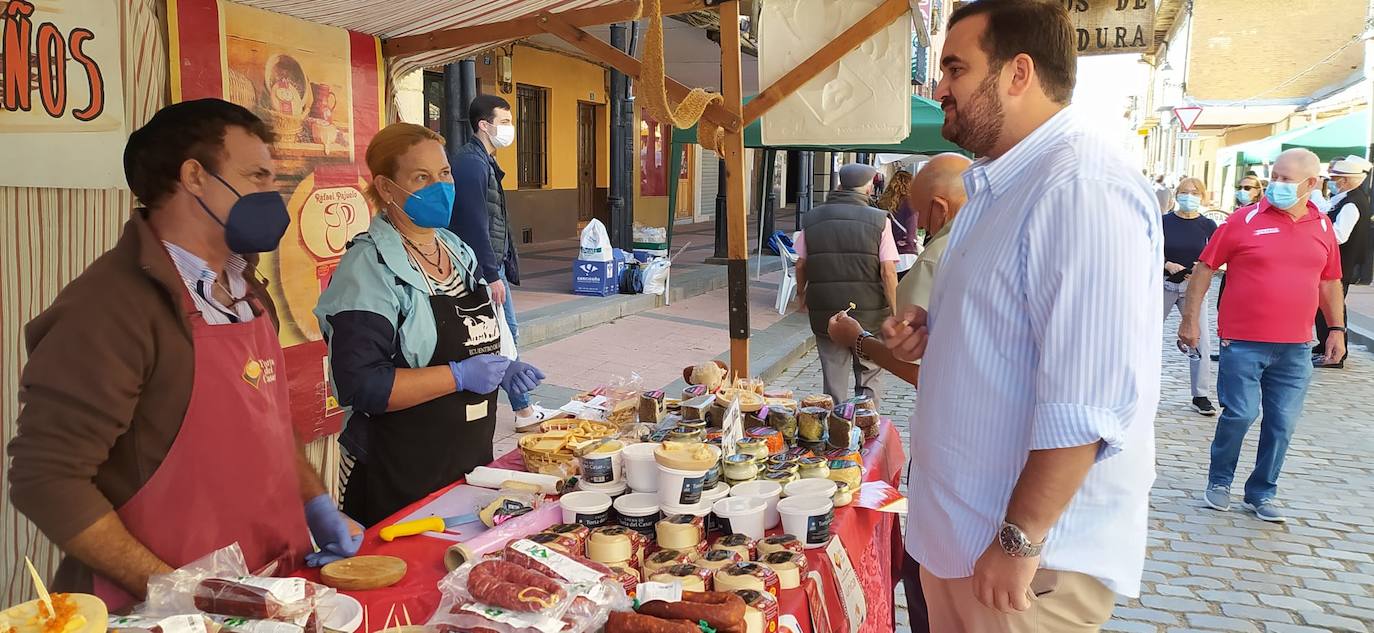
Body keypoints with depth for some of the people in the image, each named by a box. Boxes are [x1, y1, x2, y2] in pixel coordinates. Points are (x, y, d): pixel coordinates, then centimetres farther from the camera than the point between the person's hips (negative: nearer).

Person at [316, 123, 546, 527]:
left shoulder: (458, 250, 9)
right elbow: (359, 385, -24)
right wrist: (461, 376, -23)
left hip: (473, 460, 8)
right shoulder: (370, 266, -16)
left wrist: (503, 371, 4)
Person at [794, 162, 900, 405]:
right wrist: (894, 312, -4)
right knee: (868, 376, 14)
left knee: (834, 380, 9)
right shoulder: (879, 220, -5)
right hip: (870, 312, -2)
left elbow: (801, 264, 8)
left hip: (826, 312, 2)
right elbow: (888, 270, -11)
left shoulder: (812, 218, 3)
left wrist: (801, 294, 24)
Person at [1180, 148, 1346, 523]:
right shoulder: (1245, 220, -5)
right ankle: (1219, 481, 18)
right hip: (1243, 342, -4)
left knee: (1282, 423, 7)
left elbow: (1330, 282, 18)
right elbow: (1204, 268, -2)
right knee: (1240, 414, -4)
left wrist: (1337, 328, 14)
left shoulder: (1322, 227, 7)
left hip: (1294, 348, 4)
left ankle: (1262, 493, 22)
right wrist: (1191, 319, -4)